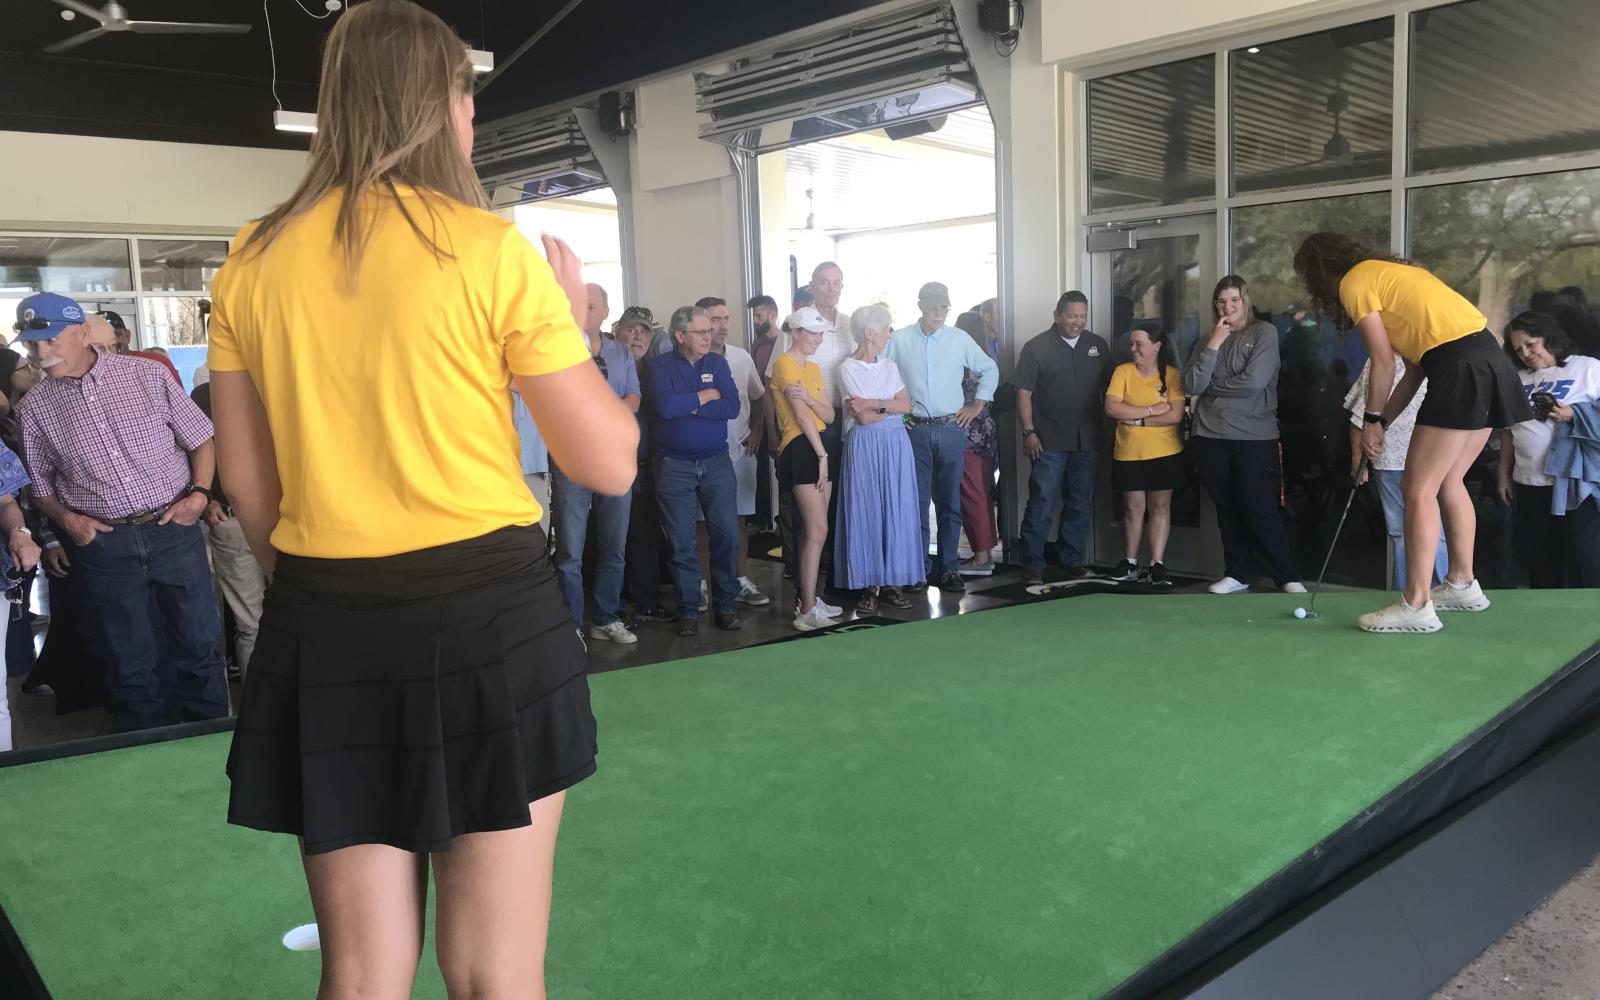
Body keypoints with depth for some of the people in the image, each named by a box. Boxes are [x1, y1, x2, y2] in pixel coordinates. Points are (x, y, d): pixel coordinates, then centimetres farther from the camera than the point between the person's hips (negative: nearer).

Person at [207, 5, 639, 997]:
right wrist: (576, 324, 9)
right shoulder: (490, 251, -7)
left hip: (325, 627, 4)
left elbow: (251, 487, 11)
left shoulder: (256, 263, 6)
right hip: (487, 616, -4)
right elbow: (609, 463, -6)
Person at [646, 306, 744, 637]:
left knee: (726, 535, 0)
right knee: (681, 543, 3)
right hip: (674, 466, -2)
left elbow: (732, 407, -7)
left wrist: (687, 407, -12)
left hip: (716, 463, 2)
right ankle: (688, 610, 13)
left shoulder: (718, 363, 7)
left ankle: (727, 606, 12)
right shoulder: (659, 366, 0)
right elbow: (665, 406, -18)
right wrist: (705, 396, -8)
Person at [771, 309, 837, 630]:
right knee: (818, 531, -14)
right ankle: (807, 612, -13)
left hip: (820, 447, 9)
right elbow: (801, 414, -13)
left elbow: (829, 415, 9)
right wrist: (821, 455, -14)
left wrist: (809, 398, -12)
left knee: (812, 531, 10)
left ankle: (806, 598, 18)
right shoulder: (784, 362, -6)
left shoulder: (813, 368, 20)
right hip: (799, 448, -9)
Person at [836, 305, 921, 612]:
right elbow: (864, 417, -12)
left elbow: (906, 405, 1)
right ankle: (870, 585, 5)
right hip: (865, 445, -5)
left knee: (897, 510, 3)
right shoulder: (848, 368, -4)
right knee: (866, 512, -1)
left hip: (896, 443, 5)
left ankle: (891, 583, 11)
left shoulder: (890, 366, 12)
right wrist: (892, 406, -4)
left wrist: (875, 404, -10)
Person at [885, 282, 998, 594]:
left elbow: (990, 370, 16)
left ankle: (946, 568, 14)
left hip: (952, 430, 2)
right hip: (914, 430, -1)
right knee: (916, 502, 0)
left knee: (949, 503, 5)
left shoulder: (960, 340, 5)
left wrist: (977, 405, 10)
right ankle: (918, 568, 10)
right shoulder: (899, 340, 1)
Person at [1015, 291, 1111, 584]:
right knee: (1041, 504, -4)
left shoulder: (1098, 346, 9)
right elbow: (1024, 392, -4)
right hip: (1049, 442, -4)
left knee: (1080, 505, 11)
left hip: (1086, 441, 4)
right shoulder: (1037, 347, -2)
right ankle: (1033, 565, 3)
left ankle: (1073, 562, 21)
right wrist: (1028, 432, -10)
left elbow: (1108, 389, 13)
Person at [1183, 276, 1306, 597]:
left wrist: (1213, 385, -1)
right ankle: (1236, 574, 20)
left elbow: (1255, 381, -14)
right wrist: (1213, 347, -8)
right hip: (1211, 437, 4)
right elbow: (1190, 386, 0)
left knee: (1259, 510, -5)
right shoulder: (1209, 339, 11)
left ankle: (1288, 578, 5)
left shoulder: (1264, 332, -1)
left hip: (1254, 437, -4)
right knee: (1227, 510, 10)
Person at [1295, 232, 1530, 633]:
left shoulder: (1355, 282, -2)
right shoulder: (1387, 272, 25)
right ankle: (1462, 584, 28)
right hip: (1487, 362, 10)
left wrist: (1371, 420, 4)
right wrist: (1383, 422, 18)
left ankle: (1417, 606, -5)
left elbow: (1383, 361, -6)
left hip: (1460, 370, -10)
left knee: (1418, 490, -6)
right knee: (1448, 483, 19)